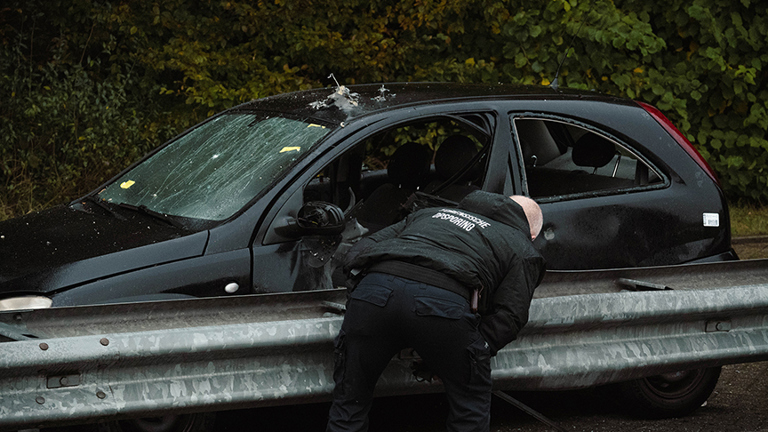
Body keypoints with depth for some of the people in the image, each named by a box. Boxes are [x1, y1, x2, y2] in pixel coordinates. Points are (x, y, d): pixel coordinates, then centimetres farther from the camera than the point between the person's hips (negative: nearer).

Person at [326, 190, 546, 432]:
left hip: (374, 287, 3)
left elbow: (360, 250, 32)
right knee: (471, 407, 20)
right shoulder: (522, 250, 28)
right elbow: (509, 316, 11)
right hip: (444, 301, -3)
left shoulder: (433, 213, 40)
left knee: (349, 403, 19)